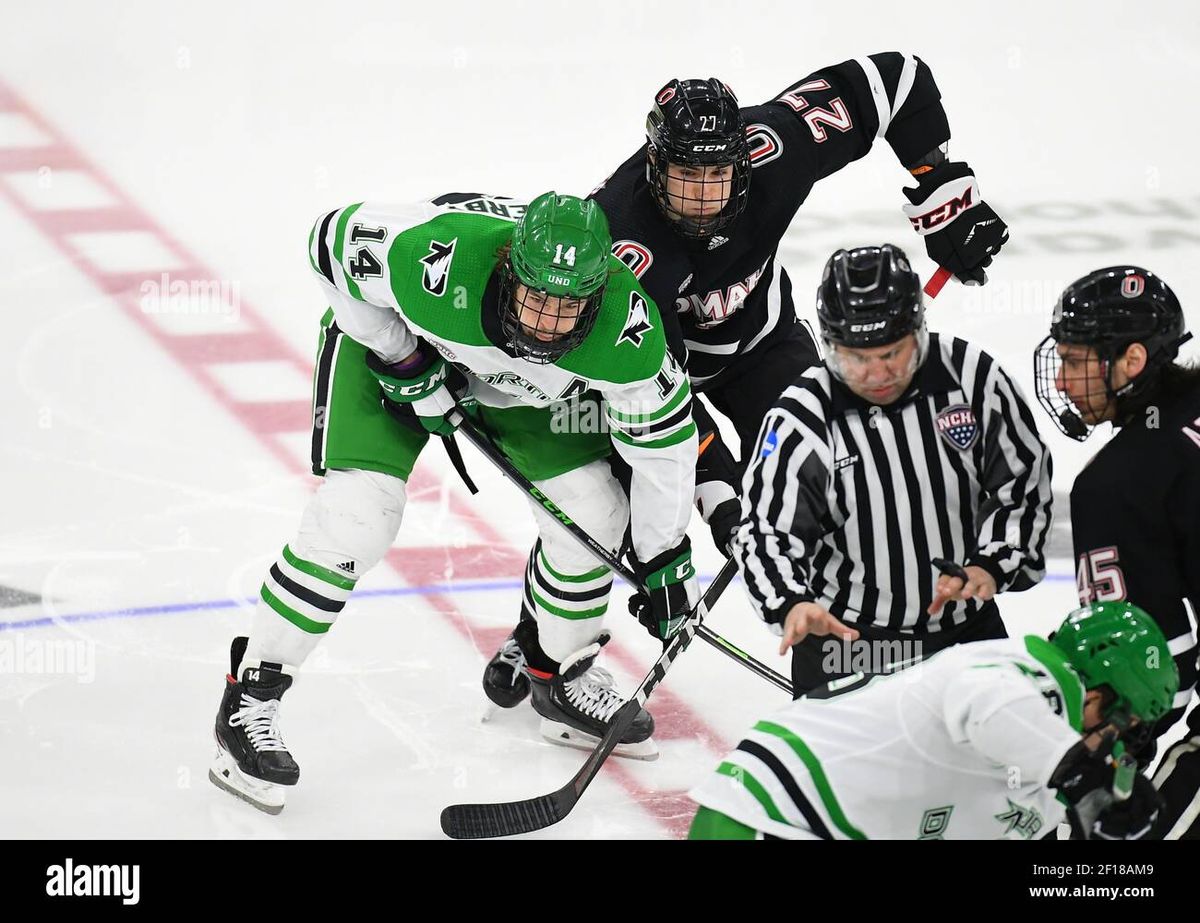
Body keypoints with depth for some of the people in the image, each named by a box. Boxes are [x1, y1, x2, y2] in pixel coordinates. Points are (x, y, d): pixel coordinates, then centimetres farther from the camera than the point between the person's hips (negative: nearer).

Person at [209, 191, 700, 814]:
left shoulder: (623, 326, -33)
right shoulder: (439, 259, -43)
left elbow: (662, 432, -16)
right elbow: (334, 239, -25)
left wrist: (667, 558, -9)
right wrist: (401, 358, -23)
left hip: (517, 384, 4)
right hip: (384, 335, -4)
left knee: (594, 509, -4)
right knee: (358, 513, -20)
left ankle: (564, 680, 22)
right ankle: (250, 700, -8)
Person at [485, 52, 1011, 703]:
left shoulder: (771, 147, -32)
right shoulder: (621, 238, -39)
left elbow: (895, 79, -21)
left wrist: (947, 192, -20)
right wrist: (715, 486, -42)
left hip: (759, 337, 3)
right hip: (650, 344, -3)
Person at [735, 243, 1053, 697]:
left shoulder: (972, 377, -10)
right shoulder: (799, 420, -17)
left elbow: (1025, 484, -2)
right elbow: (765, 531, -16)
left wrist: (991, 565, -15)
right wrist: (791, 604, -34)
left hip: (971, 629, 3)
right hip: (843, 640, -3)